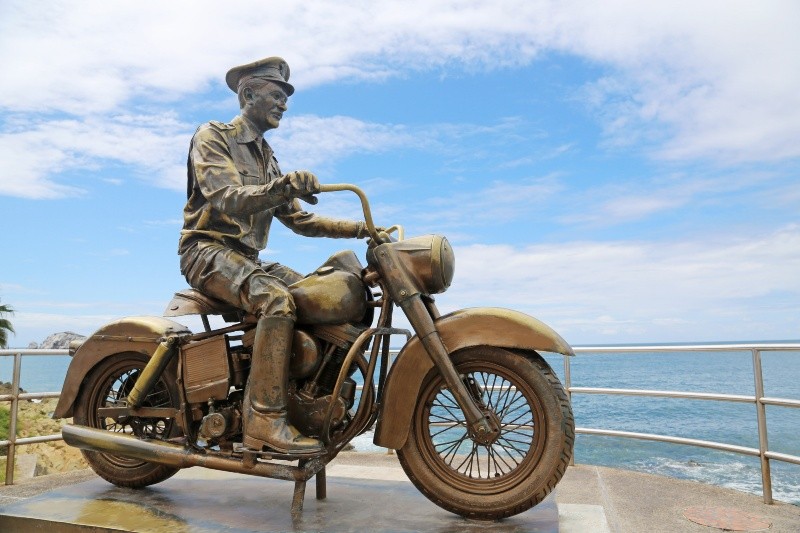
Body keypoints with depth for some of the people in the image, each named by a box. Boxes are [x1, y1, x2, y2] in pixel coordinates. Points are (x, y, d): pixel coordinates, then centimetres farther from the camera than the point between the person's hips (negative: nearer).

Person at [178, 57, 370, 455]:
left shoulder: (267, 159, 22)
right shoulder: (212, 137, -1)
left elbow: (299, 219, 16)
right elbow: (229, 200, -19)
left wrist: (359, 228, 4)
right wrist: (284, 185, -38)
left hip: (248, 258, 7)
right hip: (209, 250, -7)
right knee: (278, 300, -34)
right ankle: (264, 419, -34)